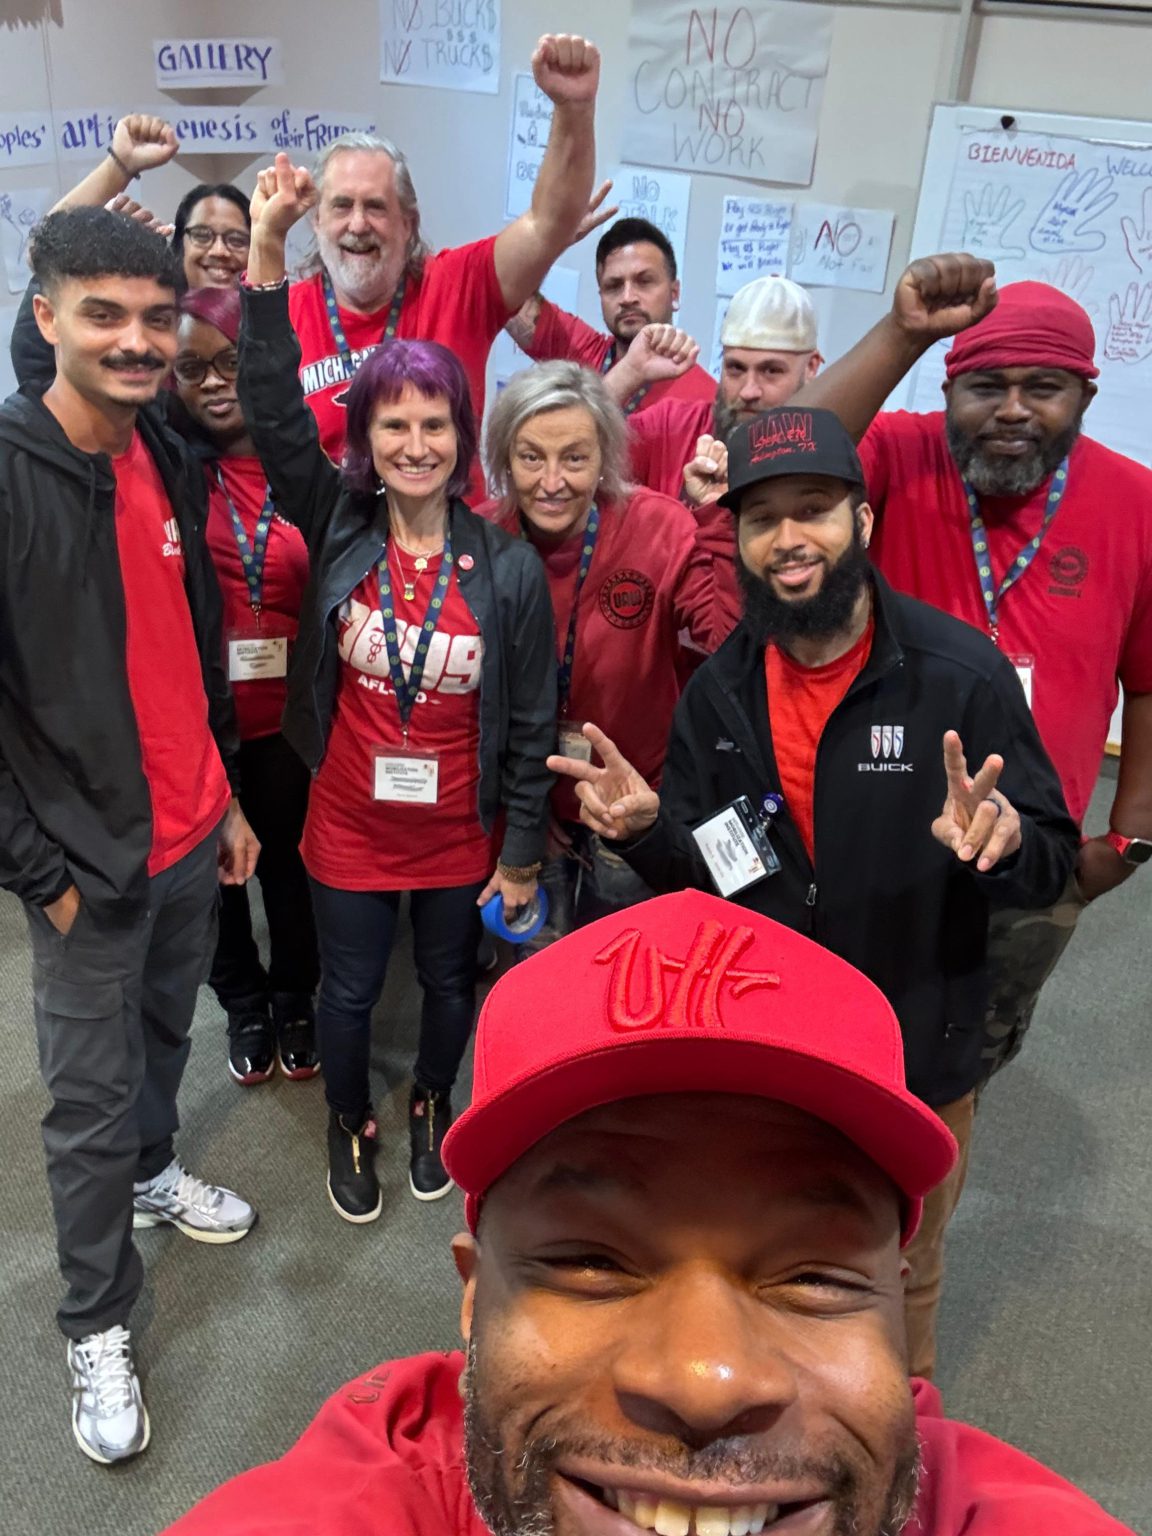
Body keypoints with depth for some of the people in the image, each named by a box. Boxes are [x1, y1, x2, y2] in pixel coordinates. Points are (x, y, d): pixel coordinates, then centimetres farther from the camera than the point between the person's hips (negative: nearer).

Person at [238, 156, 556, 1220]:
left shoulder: (509, 568, -12)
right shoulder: (338, 525, -8)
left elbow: (532, 724, -7)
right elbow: (276, 411, -21)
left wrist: (522, 854, -3)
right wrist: (268, 253, -31)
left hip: (462, 836, 0)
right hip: (350, 829, 1)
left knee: (450, 982, 21)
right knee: (350, 989, 18)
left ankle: (432, 1104, 51)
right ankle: (351, 1125, 46)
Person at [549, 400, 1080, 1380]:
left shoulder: (959, 673, -19)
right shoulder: (721, 689, -6)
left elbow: (1054, 861, -15)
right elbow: (695, 872, 1)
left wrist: (1003, 844, -38)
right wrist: (645, 828, -20)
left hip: (915, 1059, -3)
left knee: (898, 1281, 22)